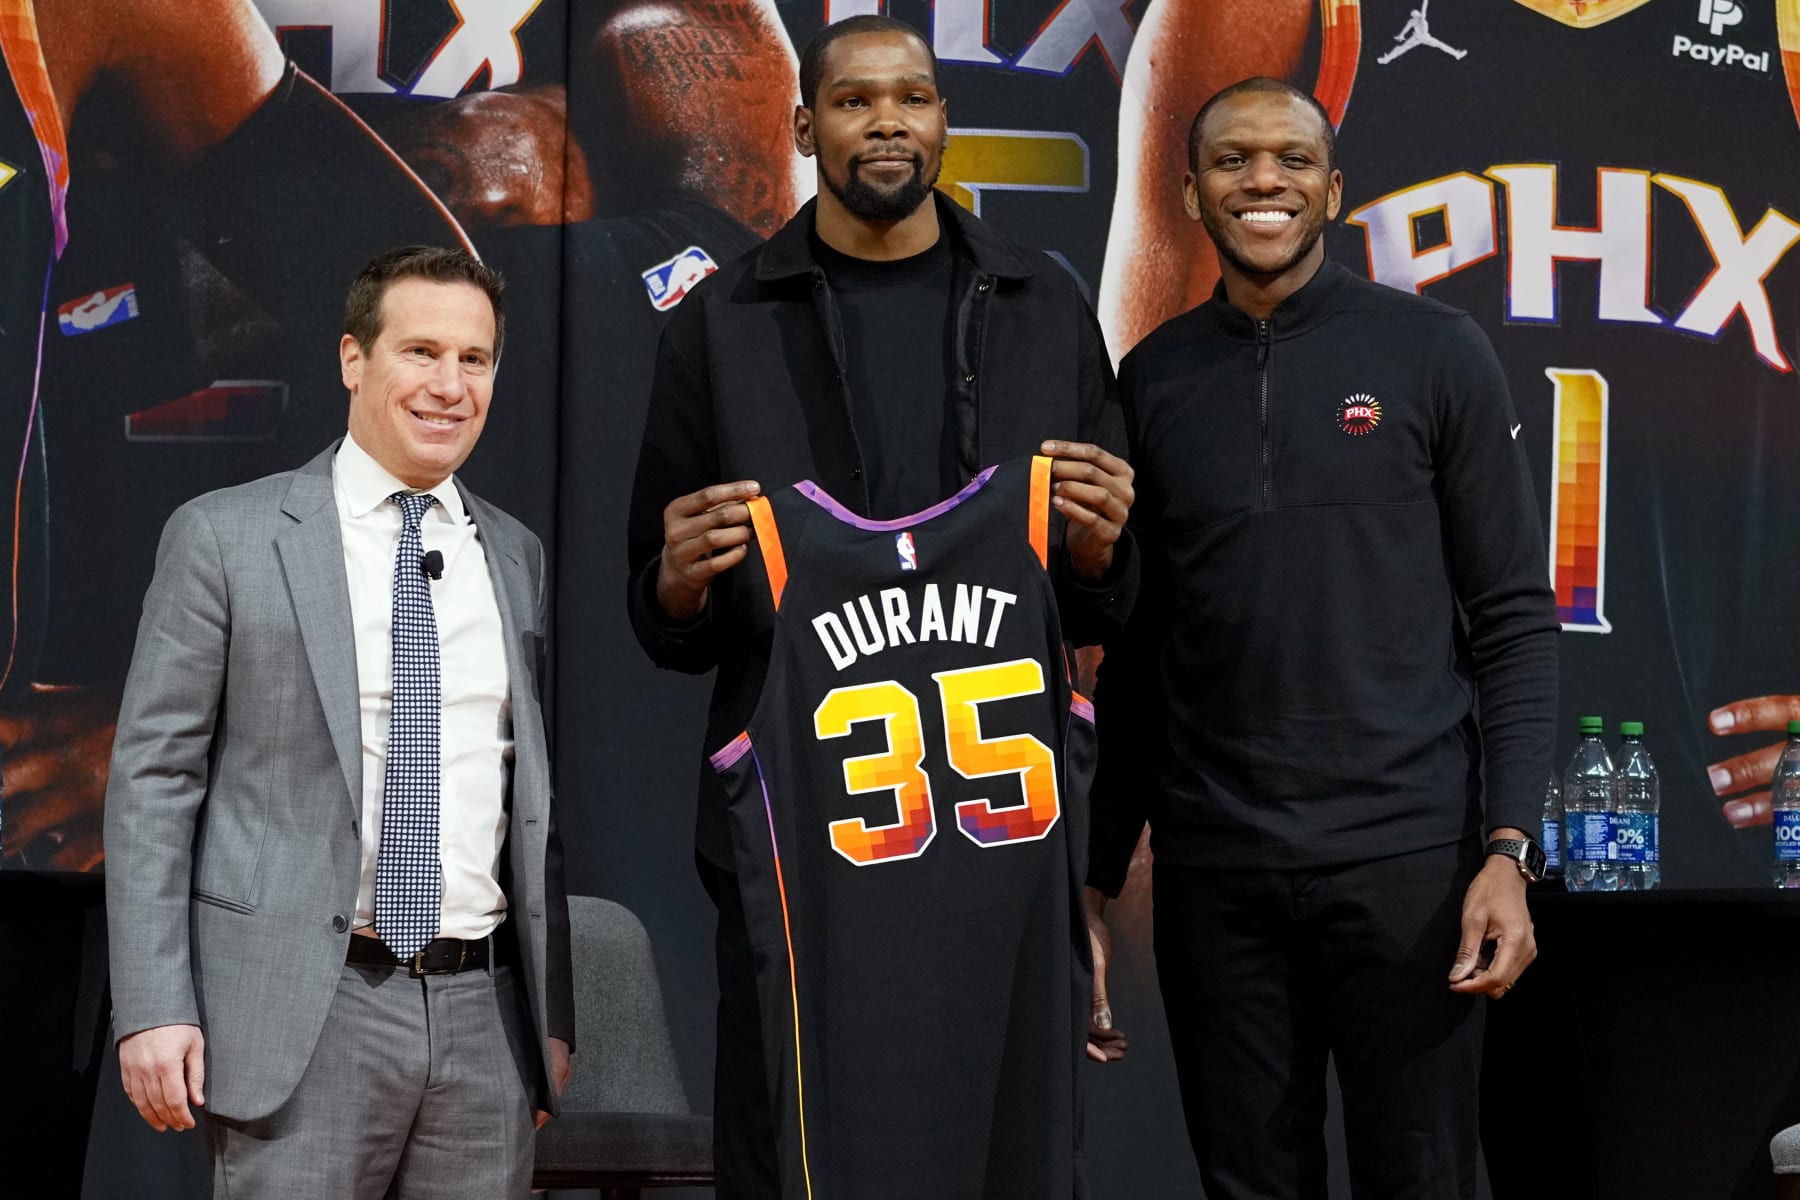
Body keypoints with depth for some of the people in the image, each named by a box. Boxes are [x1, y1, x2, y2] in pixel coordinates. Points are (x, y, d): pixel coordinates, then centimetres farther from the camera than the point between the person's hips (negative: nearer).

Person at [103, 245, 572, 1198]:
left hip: (486, 1012, 4)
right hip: (302, 1013, -3)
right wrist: (152, 1010, -9)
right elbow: (151, 776, -2)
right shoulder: (226, 537, 1)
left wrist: (555, 1014, 14)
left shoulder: (520, 561, 12)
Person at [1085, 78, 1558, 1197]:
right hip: (1210, 869, 2)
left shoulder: (1436, 353, 0)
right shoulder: (1153, 379, 8)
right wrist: (1099, 872, 9)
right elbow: (1136, 648, 12)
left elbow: (1515, 617, -1)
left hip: (1403, 854, -2)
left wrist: (1510, 851, -11)